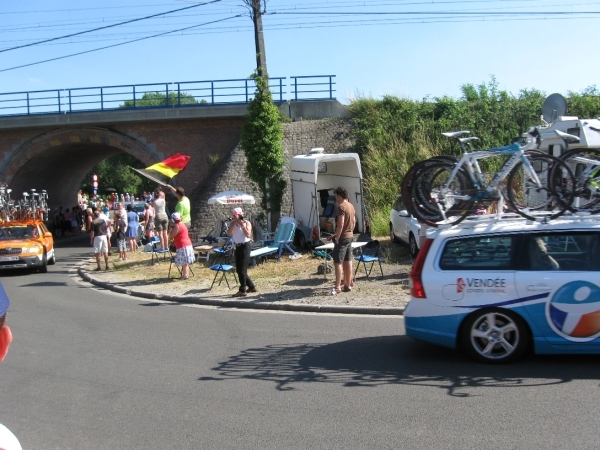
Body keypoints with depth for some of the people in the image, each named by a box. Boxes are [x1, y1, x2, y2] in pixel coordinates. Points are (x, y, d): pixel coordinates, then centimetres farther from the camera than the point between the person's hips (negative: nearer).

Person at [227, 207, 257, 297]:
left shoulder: (247, 223, -5)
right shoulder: (232, 223, 8)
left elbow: (248, 235, -18)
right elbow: (229, 234, -7)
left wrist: (242, 225, -19)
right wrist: (234, 224, -13)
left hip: (245, 246, -7)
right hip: (237, 247, 7)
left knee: (242, 270, -8)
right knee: (238, 269, 11)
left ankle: (242, 291, -4)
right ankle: (251, 287, 23)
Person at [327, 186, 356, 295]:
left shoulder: (341, 206, -16)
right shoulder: (351, 206, 12)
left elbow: (340, 224, -22)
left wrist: (336, 237, -18)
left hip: (342, 237, -9)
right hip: (350, 236, 9)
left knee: (337, 262, -8)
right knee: (347, 261, 13)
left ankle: (337, 287, -9)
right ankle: (348, 284, 17)